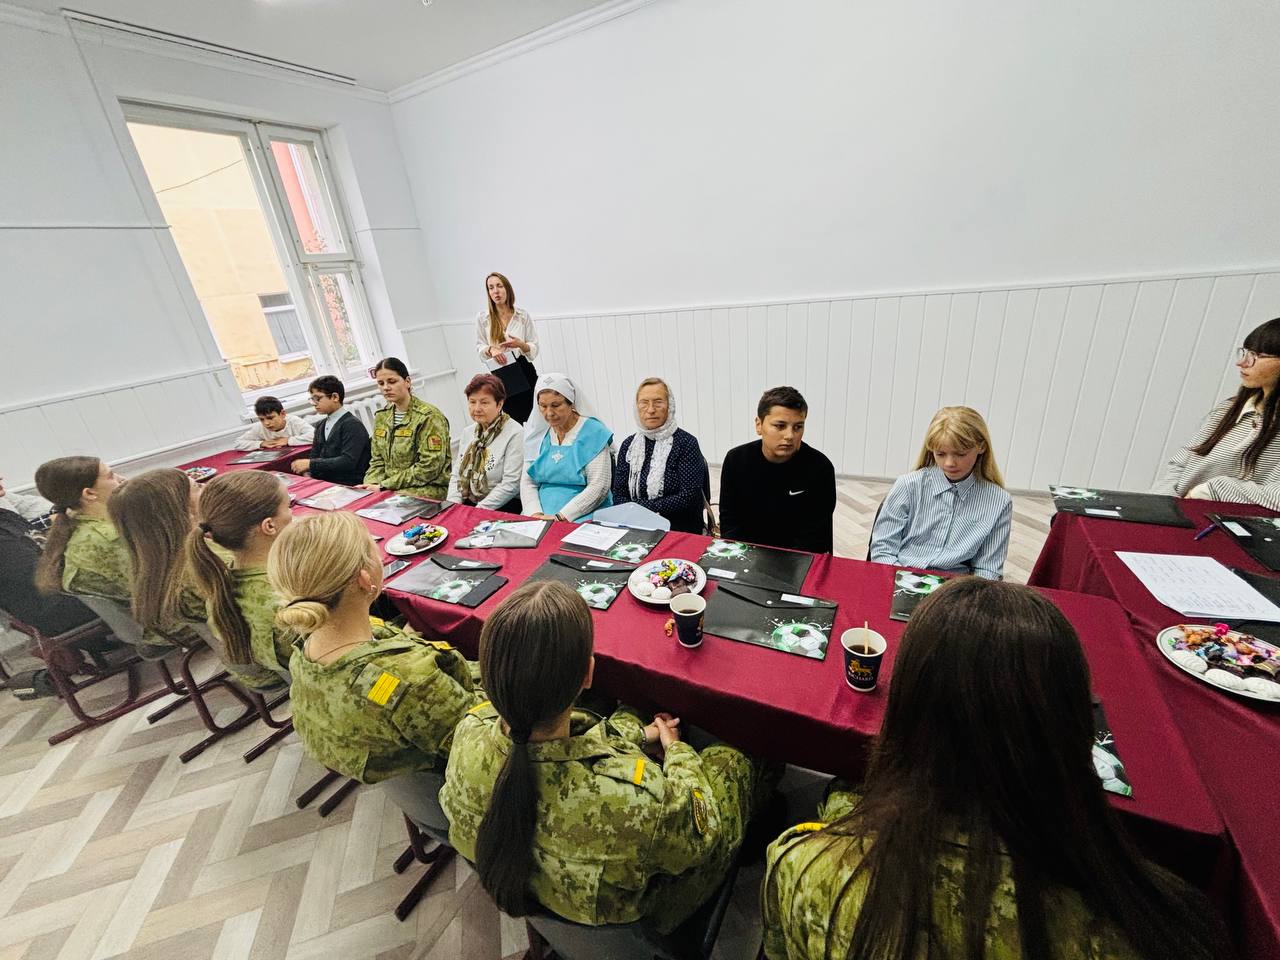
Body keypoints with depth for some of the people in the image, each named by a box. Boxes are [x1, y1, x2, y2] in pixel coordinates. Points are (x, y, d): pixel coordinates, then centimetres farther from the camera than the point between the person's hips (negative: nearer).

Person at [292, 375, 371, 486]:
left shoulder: (352, 425, -9)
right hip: (324, 483, 7)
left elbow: (348, 461, -18)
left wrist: (310, 464, -16)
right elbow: (314, 456, 19)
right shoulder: (320, 426, 16)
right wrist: (308, 472, -2)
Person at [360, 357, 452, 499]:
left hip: (428, 488, -6)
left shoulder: (429, 416, -11)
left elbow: (429, 467, -17)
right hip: (388, 489, 6)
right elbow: (377, 461, 15)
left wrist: (385, 485, -15)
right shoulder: (381, 417, 11)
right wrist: (371, 484, -6)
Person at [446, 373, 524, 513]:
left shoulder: (515, 434, -10)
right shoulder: (469, 433, 14)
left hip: (503, 507, -5)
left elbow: (511, 485, -16)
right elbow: (456, 474, 16)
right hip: (467, 504, 6)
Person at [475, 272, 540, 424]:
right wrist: (491, 349, -15)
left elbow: (534, 349, 3)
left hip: (524, 371, 0)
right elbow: (479, 348, 8)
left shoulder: (523, 315, 2)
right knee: (513, 422, 0)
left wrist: (521, 345, -19)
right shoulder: (482, 318, 3)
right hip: (500, 376, 0)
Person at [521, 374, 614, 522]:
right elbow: (527, 482, 7)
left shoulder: (594, 433, -5)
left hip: (583, 518, -4)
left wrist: (560, 516, -19)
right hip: (542, 518, 4)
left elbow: (599, 487, -12)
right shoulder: (538, 435, 9)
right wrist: (535, 514, -11)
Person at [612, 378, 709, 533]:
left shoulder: (686, 443, -6)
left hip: (680, 530, -3)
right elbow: (619, 496, 4)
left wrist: (641, 506, -14)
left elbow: (689, 497, -13)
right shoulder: (628, 445, 7)